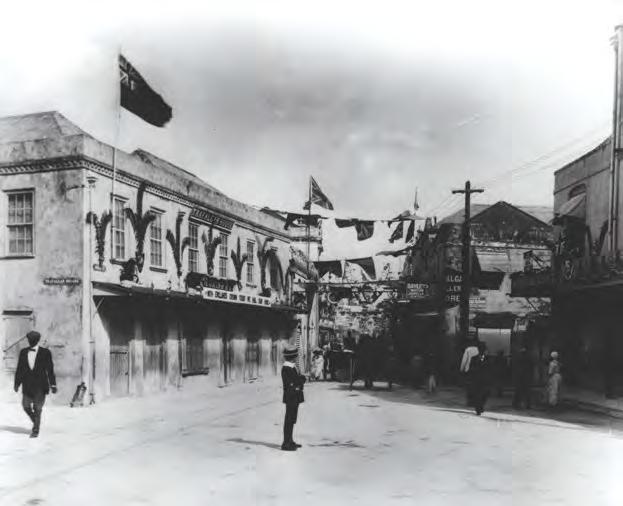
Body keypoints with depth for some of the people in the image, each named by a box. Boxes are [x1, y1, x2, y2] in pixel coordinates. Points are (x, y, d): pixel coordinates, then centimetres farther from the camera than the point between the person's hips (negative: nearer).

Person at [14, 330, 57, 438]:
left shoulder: (45, 352, -3)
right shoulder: (23, 352, 6)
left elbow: (50, 370, -3)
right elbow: (19, 369, 9)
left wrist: (53, 385, -7)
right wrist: (17, 383, 6)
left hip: (40, 385, -3)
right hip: (27, 386, 3)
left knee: (37, 408, -3)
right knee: (26, 406, 3)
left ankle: (36, 430, 10)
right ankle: (36, 422, 29)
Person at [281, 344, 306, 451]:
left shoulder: (291, 367, 14)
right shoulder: (286, 368, -18)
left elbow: (300, 380, 11)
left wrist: (300, 378, -7)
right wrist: (302, 377, -9)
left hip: (294, 398, 10)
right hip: (291, 397, -10)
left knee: (291, 419, 16)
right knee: (289, 420, -5)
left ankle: (289, 441, 26)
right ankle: (286, 444, 1)